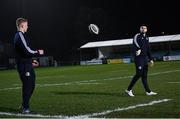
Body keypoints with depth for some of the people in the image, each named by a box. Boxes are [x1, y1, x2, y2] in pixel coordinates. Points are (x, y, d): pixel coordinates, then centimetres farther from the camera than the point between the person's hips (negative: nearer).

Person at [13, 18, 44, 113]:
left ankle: (24, 106, 23)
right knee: (27, 86, -6)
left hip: (26, 66, 10)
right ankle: (25, 108, 1)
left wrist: (31, 61, 22)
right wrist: (38, 52, -6)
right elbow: (27, 51, -21)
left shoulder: (19, 36, 18)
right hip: (24, 67, -10)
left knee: (31, 86, 15)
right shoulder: (20, 36, -14)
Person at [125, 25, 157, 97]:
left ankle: (148, 91, 10)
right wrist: (139, 49, -42)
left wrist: (151, 59, 22)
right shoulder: (137, 36, -4)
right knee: (139, 74, -11)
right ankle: (129, 89, -2)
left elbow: (148, 49, 24)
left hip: (145, 58, 7)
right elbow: (135, 42, -25)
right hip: (138, 58, -7)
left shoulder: (146, 38, 19)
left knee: (144, 75, 8)